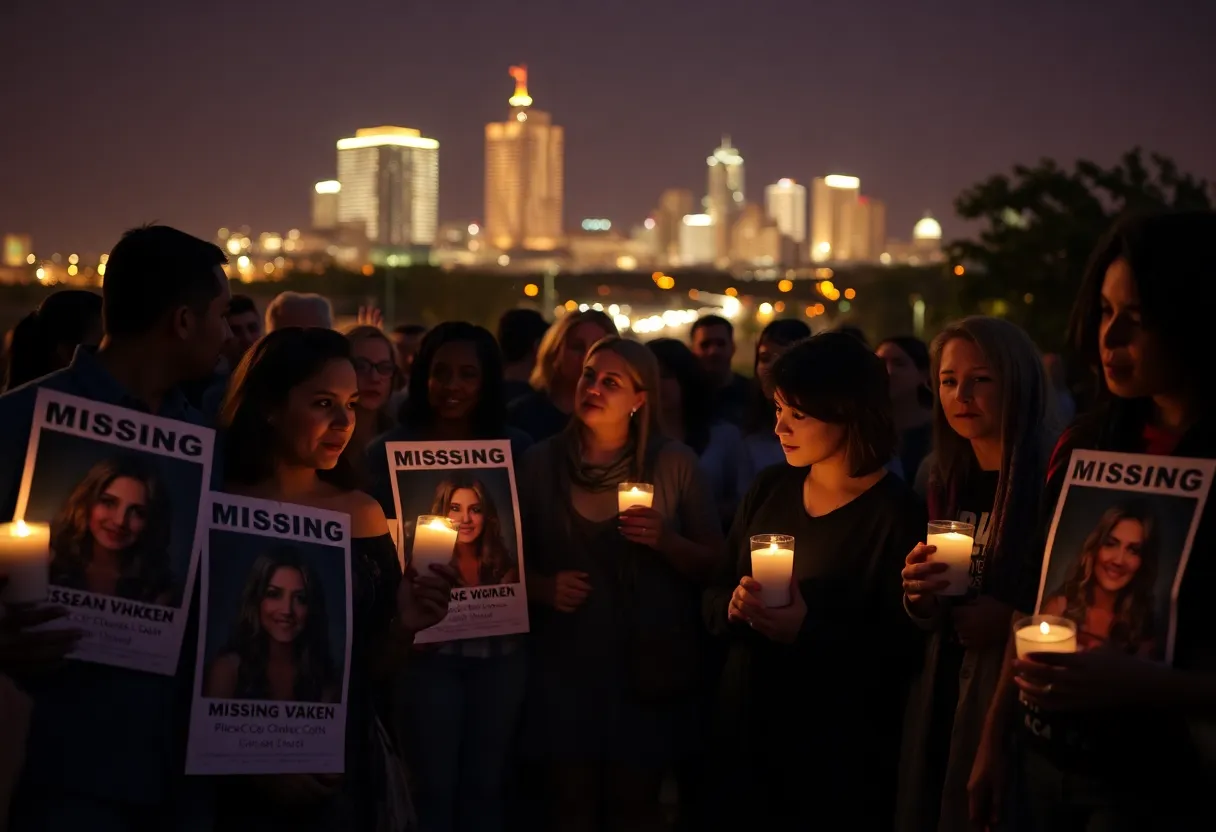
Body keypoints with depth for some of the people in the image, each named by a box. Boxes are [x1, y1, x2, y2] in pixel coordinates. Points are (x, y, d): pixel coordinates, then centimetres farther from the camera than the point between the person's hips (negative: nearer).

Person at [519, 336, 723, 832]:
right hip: (566, 665, 1)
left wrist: (666, 541, -18)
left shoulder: (674, 463, -3)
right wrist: (542, 587, -11)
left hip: (649, 665, -1)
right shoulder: (541, 463, 0)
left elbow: (715, 565, 0)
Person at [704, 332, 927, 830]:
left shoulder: (897, 514, -14)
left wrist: (806, 633, -27)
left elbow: (905, 651, -18)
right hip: (743, 733, 6)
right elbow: (714, 597, 10)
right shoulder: (769, 489, 4)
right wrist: (733, 607, -12)